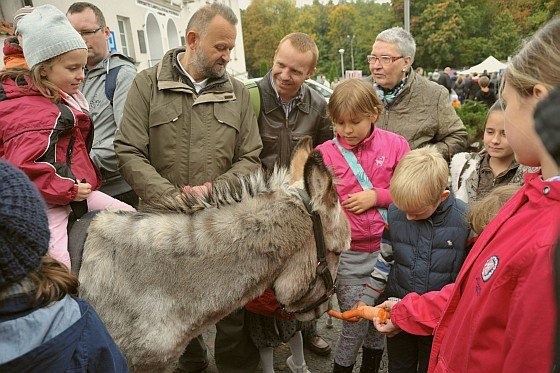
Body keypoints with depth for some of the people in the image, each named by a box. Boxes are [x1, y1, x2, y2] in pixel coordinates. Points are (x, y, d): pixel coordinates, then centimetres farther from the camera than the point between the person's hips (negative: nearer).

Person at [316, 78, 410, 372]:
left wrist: (377, 196, -13)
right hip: (348, 255, -2)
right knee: (354, 325, 6)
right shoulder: (324, 154, -6)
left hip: (387, 248, 2)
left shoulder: (395, 144, -3)